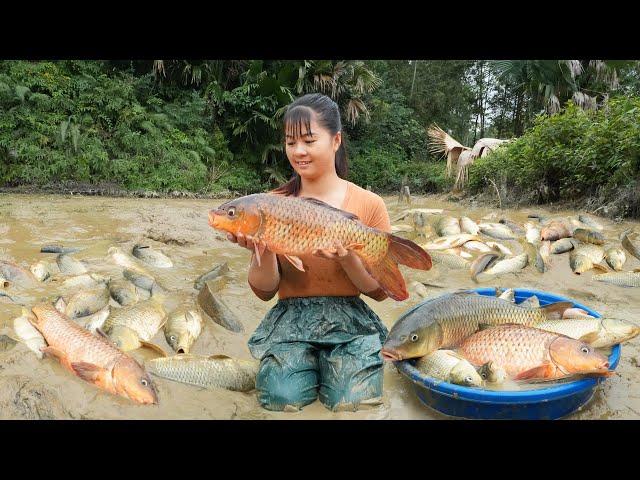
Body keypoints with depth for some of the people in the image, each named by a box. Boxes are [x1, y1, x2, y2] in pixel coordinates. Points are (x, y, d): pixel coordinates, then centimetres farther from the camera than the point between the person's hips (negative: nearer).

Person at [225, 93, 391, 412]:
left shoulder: (368, 205, -2)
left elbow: (381, 291, -1)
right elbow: (264, 291, 2)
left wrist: (346, 257, -20)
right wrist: (263, 249, -19)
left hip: (351, 322, 0)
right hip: (290, 321, 1)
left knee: (354, 404, -19)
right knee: (282, 400, -21)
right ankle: (310, 368, 10)